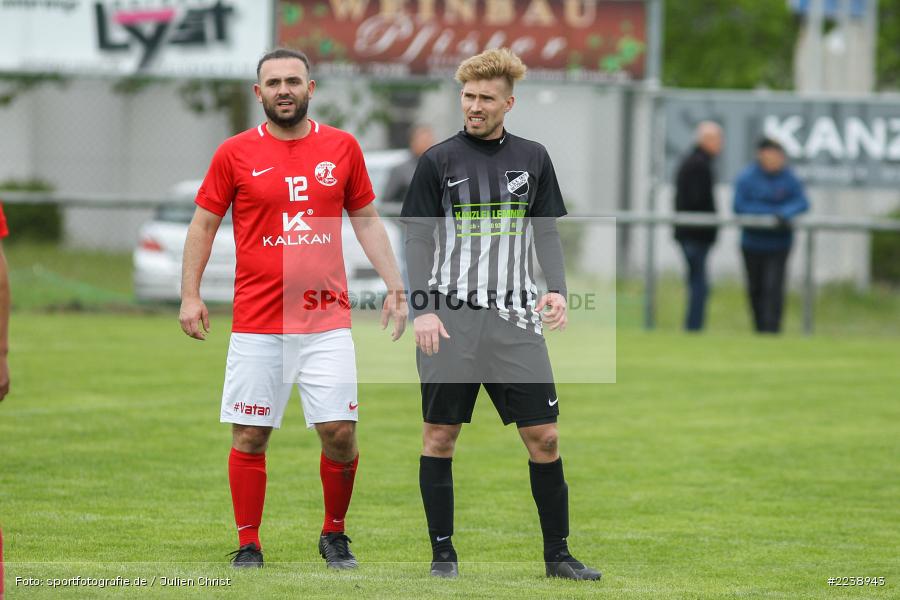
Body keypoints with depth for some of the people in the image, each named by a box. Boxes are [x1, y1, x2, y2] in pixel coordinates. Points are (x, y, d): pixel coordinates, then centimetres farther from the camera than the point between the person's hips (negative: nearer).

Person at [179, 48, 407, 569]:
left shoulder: (342, 148, 6)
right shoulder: (236, 153, 1)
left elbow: (366, 220, 15)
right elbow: (204, 224, 7)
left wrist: (394, 284, 8)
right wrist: (191, 295, -1)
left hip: (327, 321, 1)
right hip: (257, 325, -1)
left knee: (340, 432, -5)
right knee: (250, 437, 0)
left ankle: (335, 534, 15)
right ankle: (248, 544, 12)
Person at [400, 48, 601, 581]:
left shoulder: (532, 158, 10)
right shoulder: (439, 161, 1)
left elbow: (547, 234, 12)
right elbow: (419, 241, 0)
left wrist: (557, 290, -4)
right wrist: (423, 310, -10)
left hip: (515, 318, 2)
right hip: (450, 318, -2)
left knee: (544, 437, -1)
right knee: (441, 435, 1)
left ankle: (558, 553, 7)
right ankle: (443, 553, 10)